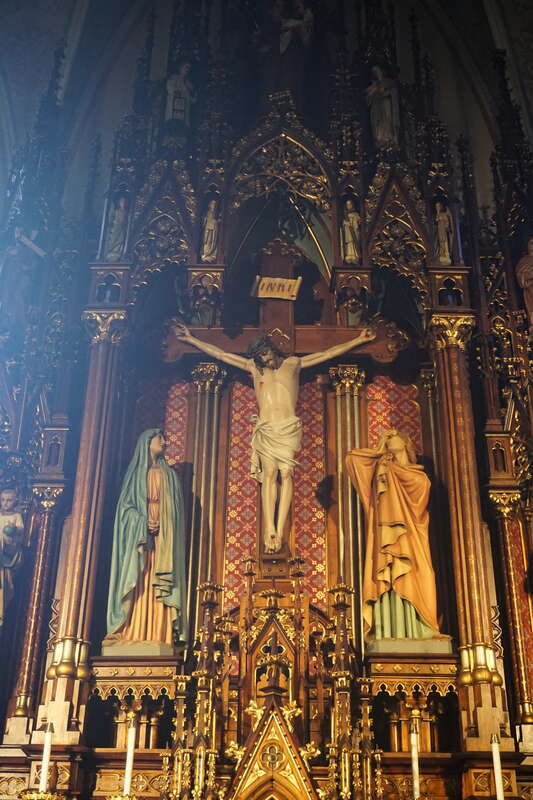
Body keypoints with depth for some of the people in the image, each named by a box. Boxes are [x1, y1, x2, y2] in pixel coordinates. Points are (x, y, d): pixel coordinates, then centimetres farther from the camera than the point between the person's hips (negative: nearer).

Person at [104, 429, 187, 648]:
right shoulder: (136, 473, 14)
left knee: (158, 586, -9)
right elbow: (126, 505, 3)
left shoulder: (169, 475, 19)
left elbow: (175, 510, 9)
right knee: (138, 586, -10)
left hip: (163, 538, 1)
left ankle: (157, 636, -15)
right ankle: (133, 635, -14)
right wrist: (143, 523, -15)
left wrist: (161, 524, -11)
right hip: (138, 536, -1)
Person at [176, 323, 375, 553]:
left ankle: (279, 532, -17)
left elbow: (329, 353, 15)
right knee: (269, 474, -13)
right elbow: (220, 354, 17)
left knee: (286, 473, -12)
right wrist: (191, 339, 18)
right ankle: (270, 532, -21)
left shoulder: (292, 364, 13)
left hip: (289, 428, -1)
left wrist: (358, 340, 15)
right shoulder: (254, 367, 15)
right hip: (266, 428, 1)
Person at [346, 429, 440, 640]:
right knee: (385, 583, -12)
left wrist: (391, 467, 7)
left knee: (408, 582, -14)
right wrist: (379, 452, 19)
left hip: (408, 538, -2)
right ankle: (387, 635, -19)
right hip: (384, 536, 2)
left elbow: (420, 482, -6)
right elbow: (351, 457, 16)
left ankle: (413, 633, -19)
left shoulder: (416, 474, 16)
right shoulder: (379, 471, 22)